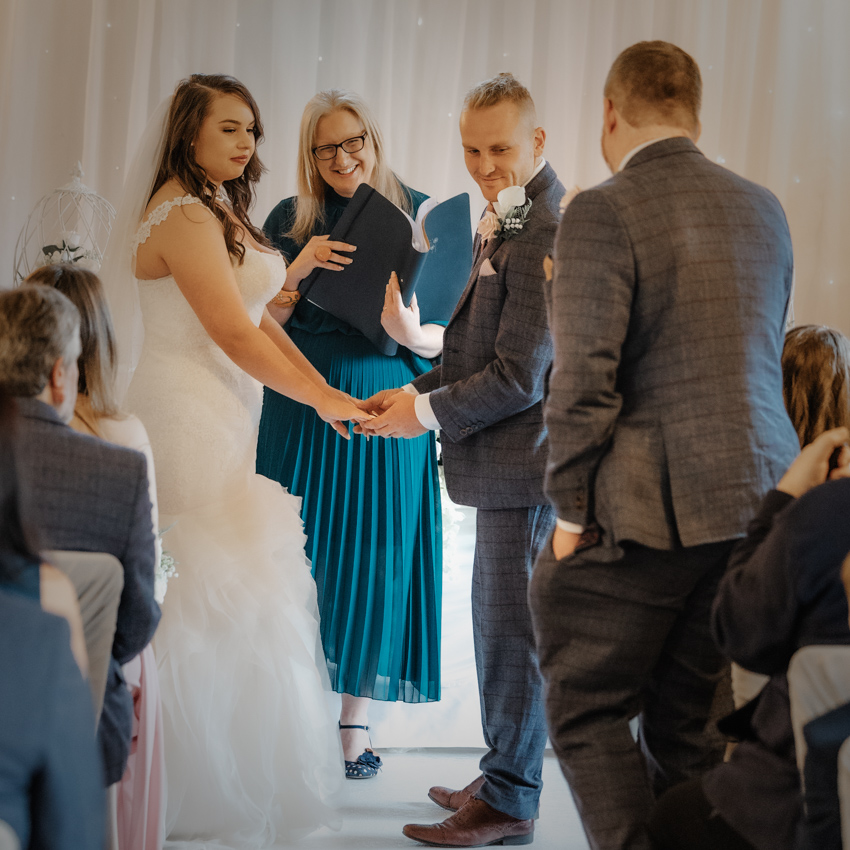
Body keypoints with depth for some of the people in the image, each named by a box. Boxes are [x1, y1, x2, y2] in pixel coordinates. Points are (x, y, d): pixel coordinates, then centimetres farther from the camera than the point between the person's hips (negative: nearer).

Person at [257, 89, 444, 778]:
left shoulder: (419, 214, 2)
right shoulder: (289, 221, 7)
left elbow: (455, 330, 1)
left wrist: (413, 333, -21)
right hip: (302, 411, 1)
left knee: (375, 559, 2)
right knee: (301, 555, 2)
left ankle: (356, 722, 11)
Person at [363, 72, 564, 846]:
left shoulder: (544, 235, -20)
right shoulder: (505, 220, 13)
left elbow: (519, 375, -22)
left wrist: (429, 413, -12)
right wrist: (421, 392, 5)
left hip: (524, 461, -11)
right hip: (508, 462, 11)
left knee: (509, 627, -2)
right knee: (499, 622, 18)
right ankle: (503, 780, 31)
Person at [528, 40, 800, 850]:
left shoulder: (602, 212, -11)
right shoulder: (764, 210, 12)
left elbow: (584, 378, -16)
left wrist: (570, 513, -8)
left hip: (649, 510, -6)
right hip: (758, 502, 7)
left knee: (586, 709, 5)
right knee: (689, 723, 14)